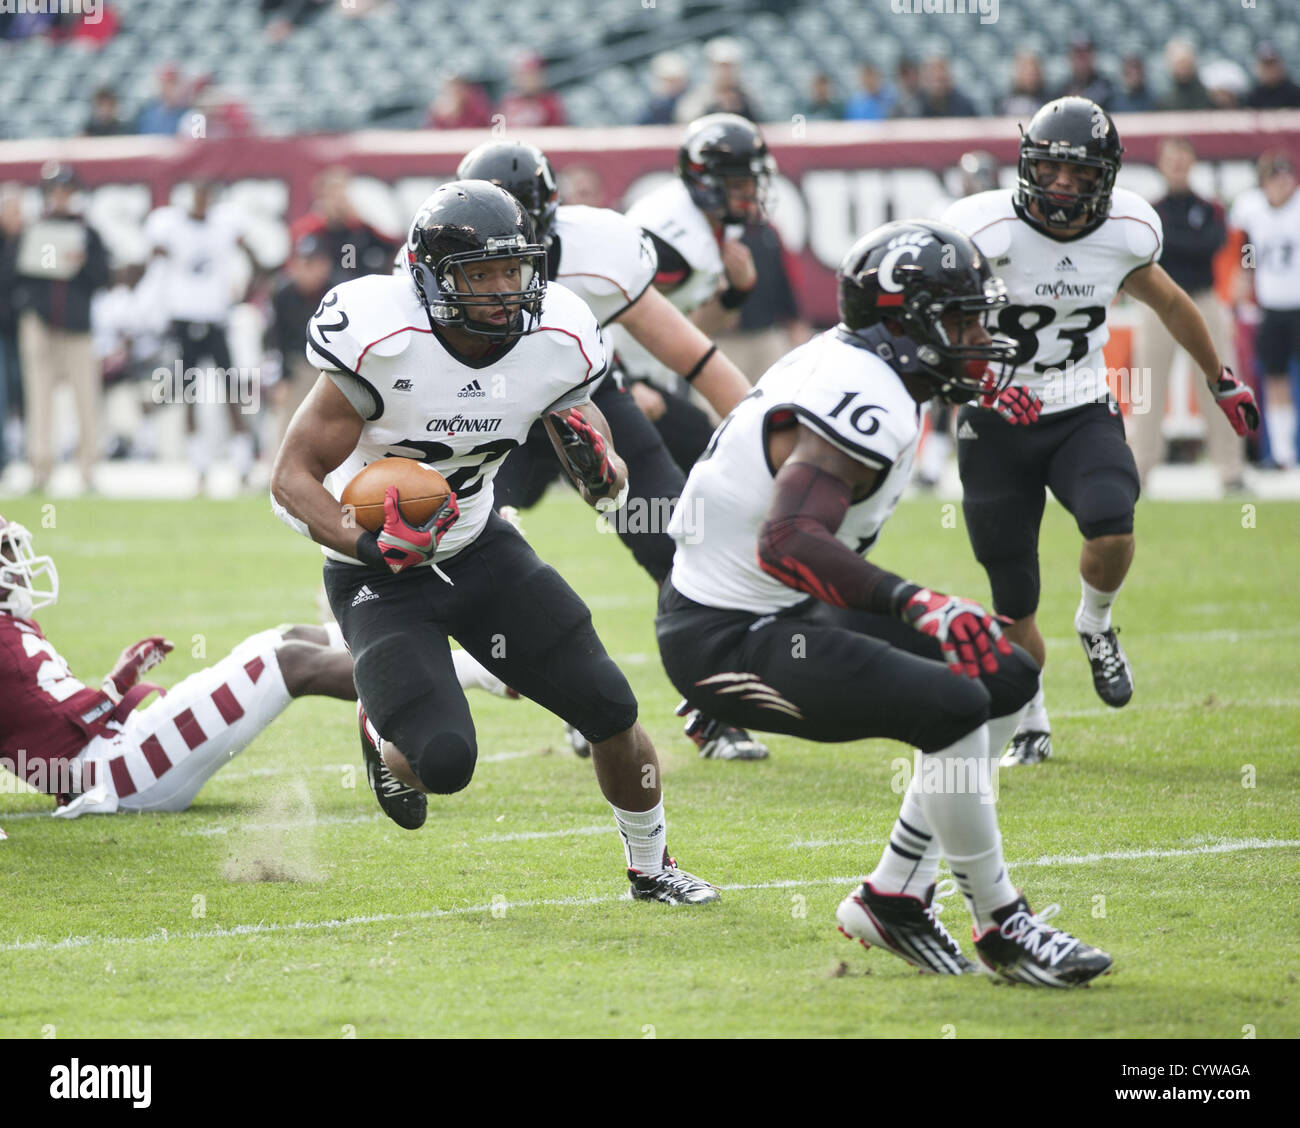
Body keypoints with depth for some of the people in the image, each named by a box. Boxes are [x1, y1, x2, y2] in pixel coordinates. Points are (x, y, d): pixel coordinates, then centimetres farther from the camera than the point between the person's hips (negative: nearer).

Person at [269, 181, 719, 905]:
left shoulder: (557, 340, -14)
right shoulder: (383, 341, -28)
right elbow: (294, 478, -22)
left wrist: (599, 467, -20)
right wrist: (363, 543, -40)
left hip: (479, 547, 5)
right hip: (382, 572, -5)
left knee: (612, 711, -1)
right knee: (443, 762, -19)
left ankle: (652, 868, 27)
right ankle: (382, 735, 20)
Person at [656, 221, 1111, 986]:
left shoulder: (853, 358, 5)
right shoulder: (864, 405, -25)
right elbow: (787, 543, -40)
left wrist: (973, 383, 36)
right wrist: (918, 604, -47)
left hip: (775, 612, 11)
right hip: (727, 641, -11)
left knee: (1008, 680, 11)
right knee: (953, 707, -26)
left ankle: (894, 897, 15)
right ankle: (1004, 929, -11)